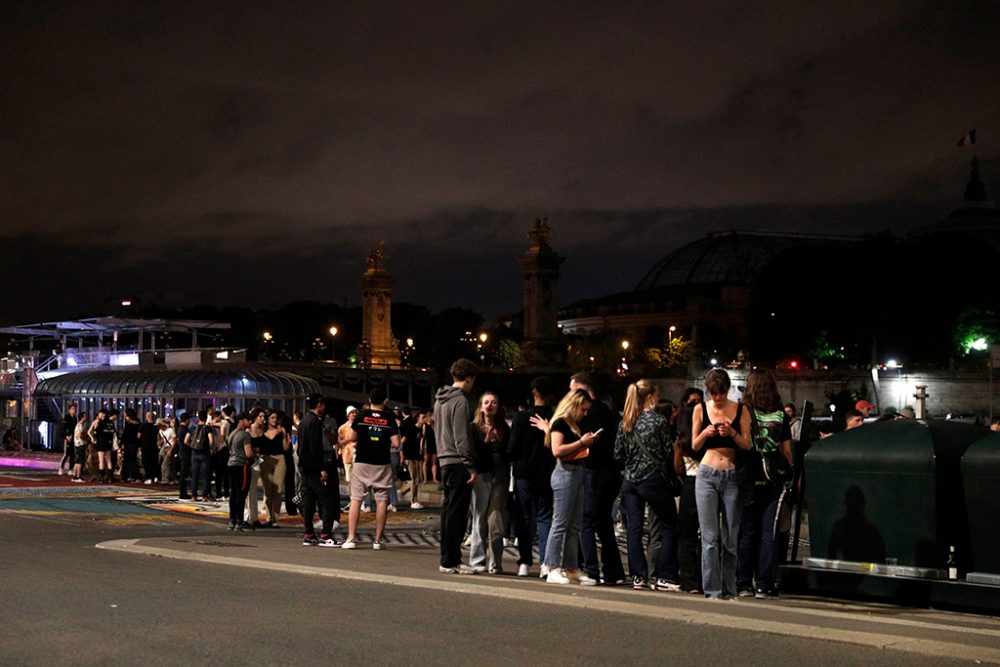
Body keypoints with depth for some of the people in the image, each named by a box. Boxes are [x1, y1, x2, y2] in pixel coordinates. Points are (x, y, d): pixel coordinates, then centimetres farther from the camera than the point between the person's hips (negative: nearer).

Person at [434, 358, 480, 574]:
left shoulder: (440, 400, 16)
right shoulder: (460, 401, -13)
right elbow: (462, 438, -18)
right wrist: (471, 466, -16)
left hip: (445, 461, 9)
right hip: (458, 462, -9)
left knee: (448, 510, 13)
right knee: (457, 512, -6)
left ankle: (448, 558, 18)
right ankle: (451, 561, -4)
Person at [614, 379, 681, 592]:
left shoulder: (624, 422, 4)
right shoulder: (659, 421, -9)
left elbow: (618, 454, 7)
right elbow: (669, 453, -6)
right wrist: (672, 473, 11)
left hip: (630, 481, 5)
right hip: (654, 480, -5)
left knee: (634, 529, 7)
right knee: (669, 527, 6)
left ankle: (638, 576, 5)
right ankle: (664, 577, 1)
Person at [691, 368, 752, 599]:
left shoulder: (740, 410, 5)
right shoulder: (701, 409, 6)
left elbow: (747, 445, 1)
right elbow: (694, 446, 9)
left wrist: (732, 433, -17)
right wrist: (705, 433, -11)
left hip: (733, 476, 0)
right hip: (707, 475, 0)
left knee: (731, 537, 1)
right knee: (710, 537, -5)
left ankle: (729, 588, 8)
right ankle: (712, 589, -3)